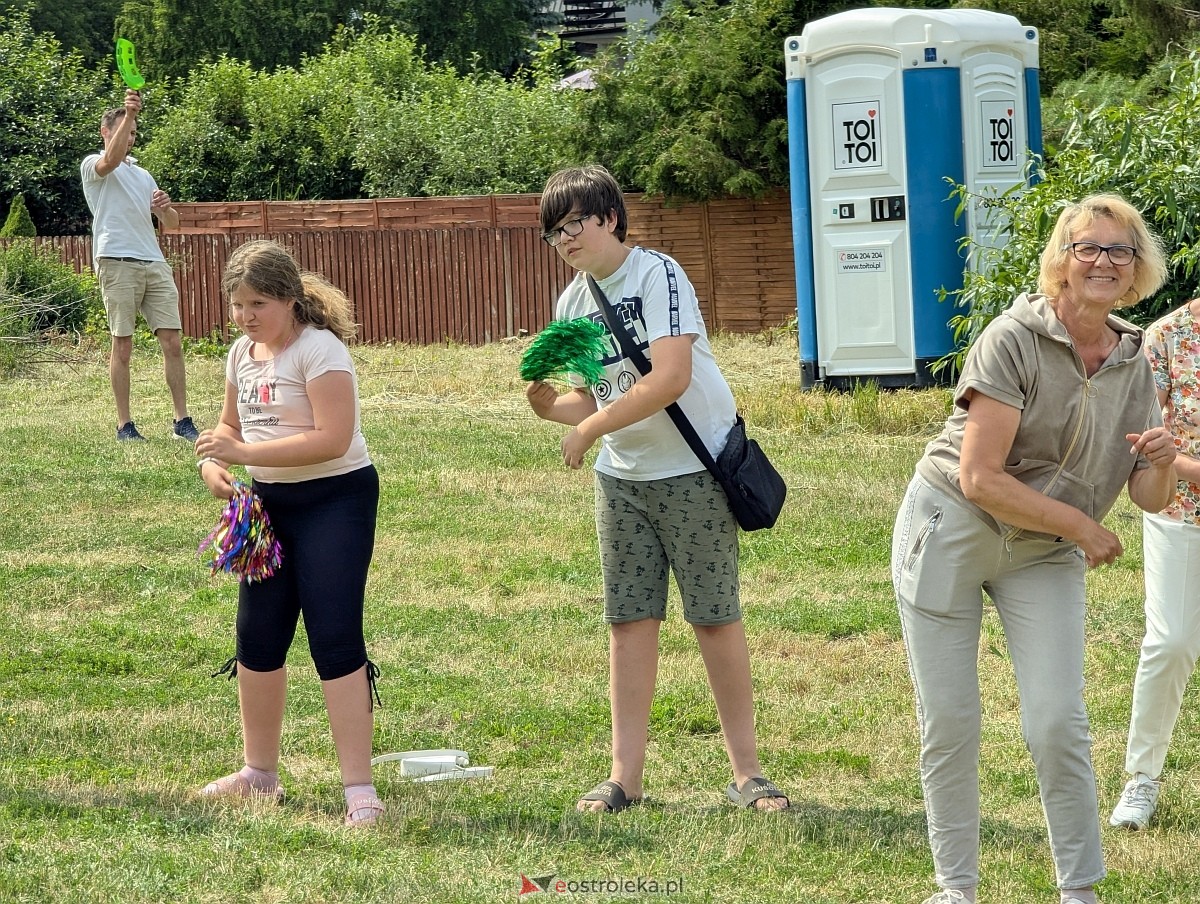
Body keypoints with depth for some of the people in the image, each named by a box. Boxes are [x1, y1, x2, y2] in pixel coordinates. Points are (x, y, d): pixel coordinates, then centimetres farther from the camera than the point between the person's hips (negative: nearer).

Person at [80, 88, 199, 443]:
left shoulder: (143, 175, 26)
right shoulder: (93, 165, 6)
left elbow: (171, 224, 23)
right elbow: (111, 160, -20)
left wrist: (166, 208, -1)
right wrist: (128, 113, -28)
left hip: (155, 264, 6)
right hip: (118, 263, -6)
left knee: (172, 341, -2)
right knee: (122, 344, -4)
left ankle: (182, 421, 0)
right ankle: (124, 424, -1)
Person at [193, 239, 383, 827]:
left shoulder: (319, 349, -18)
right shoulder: (242, 353, 7)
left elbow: (332, 439, -26)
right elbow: (232, 426, 20)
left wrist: (243, 453, -28)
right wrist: (214, 463, -4)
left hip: (335, 499, -8)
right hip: (269, 502, 8)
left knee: (335, 640, -12)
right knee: (258, 638, 13)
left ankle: (360, 790, -11)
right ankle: (259, 773, 29)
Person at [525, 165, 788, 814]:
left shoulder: (657, 276, -15)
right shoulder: (573, 303, 8)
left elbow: (670, 379, -25)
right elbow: (592, 399, 12)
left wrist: (590, 430, -19)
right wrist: (550, 405, -11)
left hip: (693, 470, -6)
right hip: (622, 478, 6)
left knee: (714, 615, -2)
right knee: (630, 619, 4)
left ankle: (746, 772, 5)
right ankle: (625, 777, 5)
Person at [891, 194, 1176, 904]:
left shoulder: (1135, 362, -1)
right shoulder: (1015, 339, -18)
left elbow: (1149, 499, 1)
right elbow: (980, 478, -22)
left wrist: (1161, 464, -22)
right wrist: (1079, 524, -16)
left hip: (1044, 555, 4)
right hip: (951, 532, -4)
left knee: (1059, 725, -8)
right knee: (950, 724, 1)